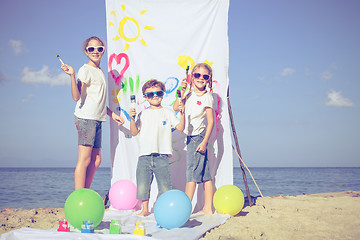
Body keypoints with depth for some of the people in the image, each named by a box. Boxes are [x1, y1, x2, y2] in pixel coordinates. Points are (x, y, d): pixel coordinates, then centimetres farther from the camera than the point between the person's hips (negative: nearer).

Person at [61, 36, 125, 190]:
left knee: (96, 160, 6)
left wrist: (112, 114, 26)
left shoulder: (100, 72, 21)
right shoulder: (85, 70, -5)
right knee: (84, 159, -11)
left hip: (97, 119, 9)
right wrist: (72, 76, -27)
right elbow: (76, 96, -16)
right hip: (86, 118, -9)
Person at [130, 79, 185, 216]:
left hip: (162, 155, -2)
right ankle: (145, 209, 18)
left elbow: (180, 128, 0)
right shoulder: (143, 114, 14)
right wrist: (132, 119, -4)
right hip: (144, 156, 2)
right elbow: (134, 133, 10)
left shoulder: (168, 112, 9)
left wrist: (183, 114, -13)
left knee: (164, 184, -2)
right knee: (142, 184, 2)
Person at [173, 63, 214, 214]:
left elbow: (211, 122, -9)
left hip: (199, 136, -6)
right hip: (190, 137, 6)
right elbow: (175, 108, 4)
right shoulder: (190, 94, 11)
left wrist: (204, 142, -15)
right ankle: (208, 208, 11)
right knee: (204, 173, 8)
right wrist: (182, 93, -8)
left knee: (192, 170, -7)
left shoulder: (207, 97, -7)